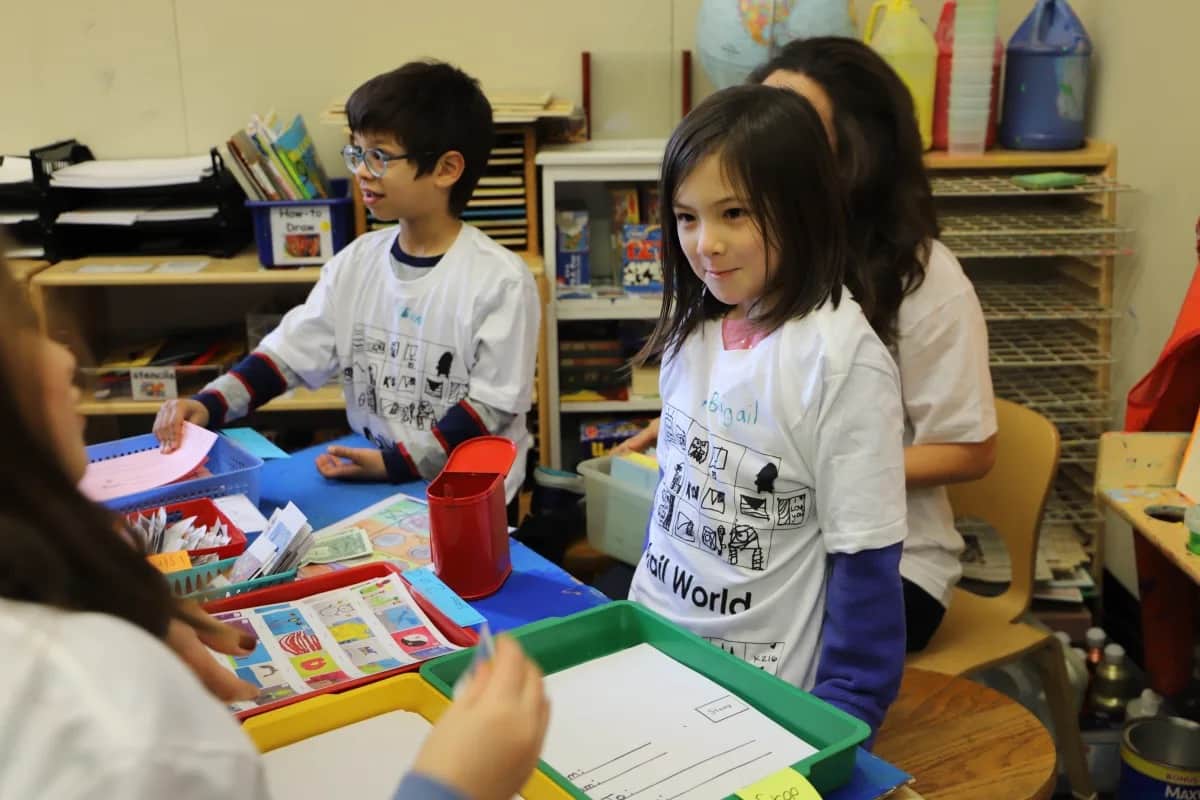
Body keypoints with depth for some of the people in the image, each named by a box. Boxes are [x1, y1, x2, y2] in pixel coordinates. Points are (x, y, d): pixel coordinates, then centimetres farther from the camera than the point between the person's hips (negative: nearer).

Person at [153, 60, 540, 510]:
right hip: (368, 474, 6)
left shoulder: (501, 279, -14)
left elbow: (491, 405, -13)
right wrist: (208, 406, -11)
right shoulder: (356, 261, 4)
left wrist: (399, 464, -19)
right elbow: (288, 352, 4)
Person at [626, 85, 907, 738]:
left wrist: (840, 718, -14)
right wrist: (643, 608, 14)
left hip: (764, 685, -5)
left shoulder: (841, 357, -20)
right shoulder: (694, 327, -1)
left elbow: (865, 559, -16)